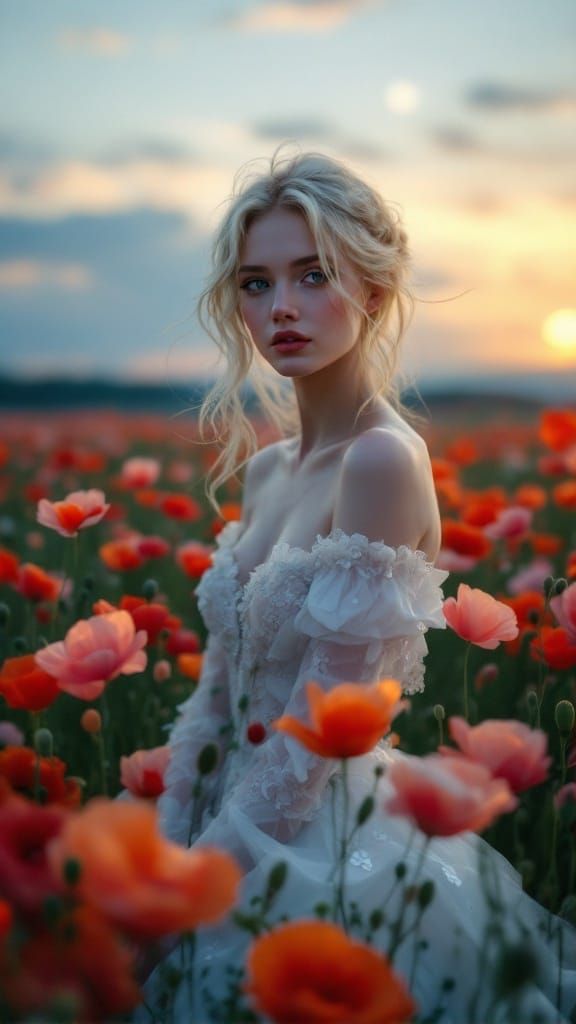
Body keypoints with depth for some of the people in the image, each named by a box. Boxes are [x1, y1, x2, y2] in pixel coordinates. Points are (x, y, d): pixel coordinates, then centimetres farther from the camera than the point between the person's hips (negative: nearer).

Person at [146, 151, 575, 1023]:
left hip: (328, 843, -7)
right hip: (248, 834, 7)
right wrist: (167, 845, 2)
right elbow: (217, 690, 7)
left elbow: (324, 723, -20)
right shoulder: (266, 469, 5)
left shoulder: (382, 460, -19)